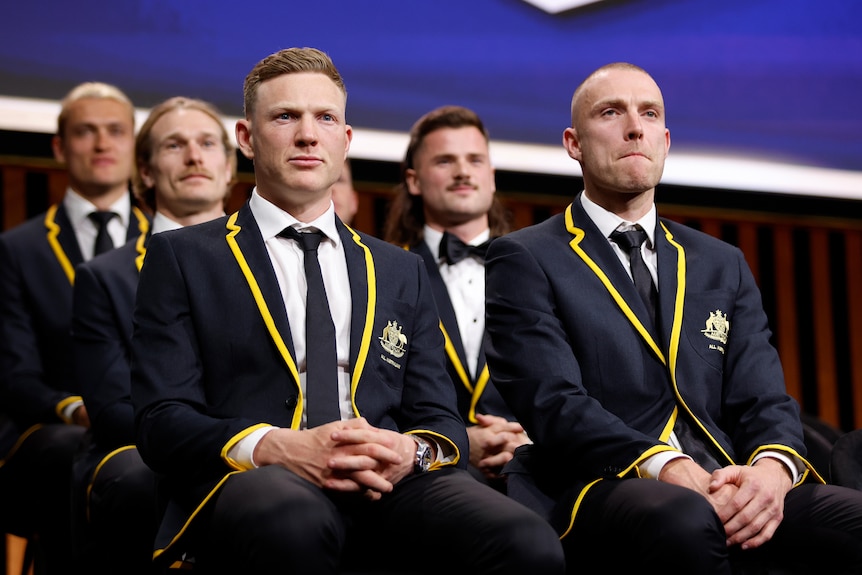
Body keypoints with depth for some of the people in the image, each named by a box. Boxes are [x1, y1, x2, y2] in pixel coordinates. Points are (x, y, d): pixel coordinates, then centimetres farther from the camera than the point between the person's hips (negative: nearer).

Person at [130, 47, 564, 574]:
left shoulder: (402, 272, 25)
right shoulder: (183, 258, 14)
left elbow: (441, 420, 19)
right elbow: (162, 421, 3)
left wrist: (414, 452, -7)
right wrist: (276, 447, -16)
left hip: (389, 485, 3)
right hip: (252, 479, -3)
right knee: (294, 526, -42)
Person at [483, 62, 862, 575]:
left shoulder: (723, 265, 23)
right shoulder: (526, 260, 8)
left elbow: (764, 400, 12)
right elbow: (555, 405, -7)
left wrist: (772, 469, -14)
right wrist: (674, 471, -23)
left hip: (731, 492, 4)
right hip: (599, 493, -3)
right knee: (684, 522, -39)